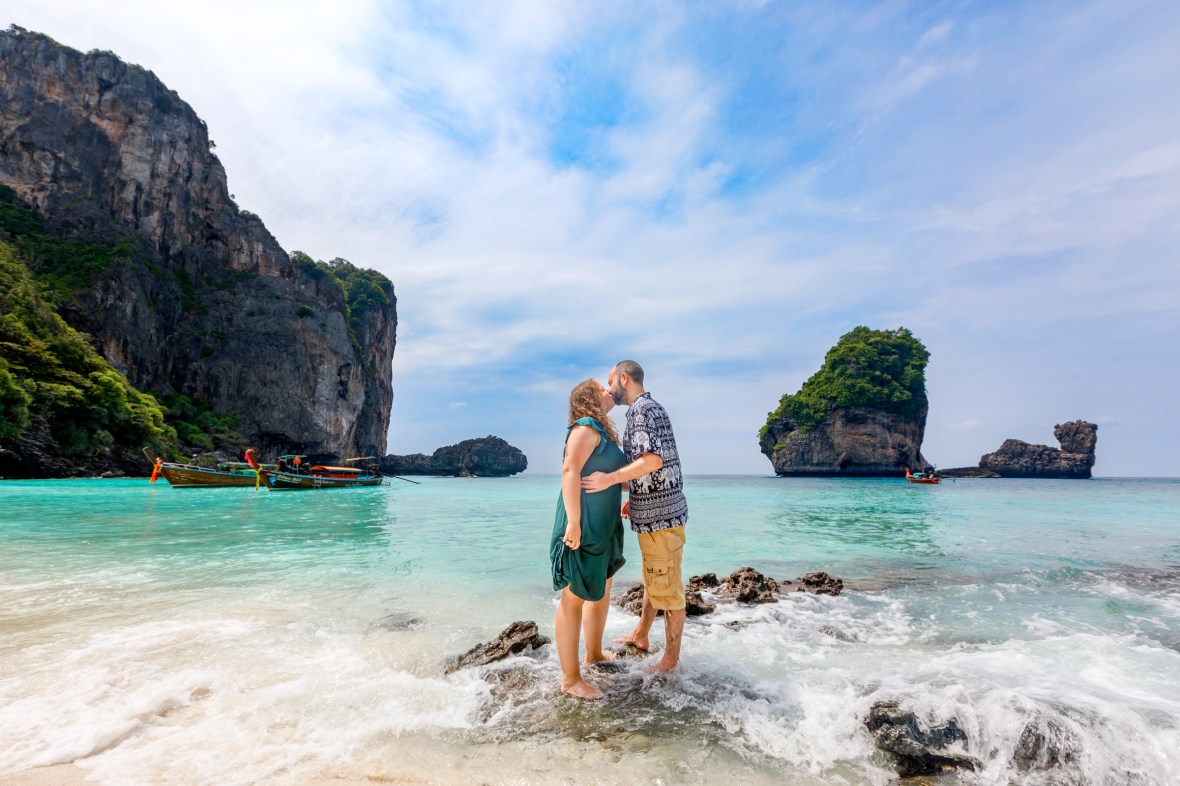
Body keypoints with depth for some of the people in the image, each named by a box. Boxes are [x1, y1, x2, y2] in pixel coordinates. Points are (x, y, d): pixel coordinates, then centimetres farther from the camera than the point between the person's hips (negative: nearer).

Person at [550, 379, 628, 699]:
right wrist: (574, 521, -29)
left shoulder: (602, 431, 17)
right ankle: (570, 679, 10)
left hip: (603, 527, 11)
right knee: (574, 599, -1)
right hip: (583, 526, -11)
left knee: (602, 591, 23)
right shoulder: (586, 428, -13)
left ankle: (594, 653, 42)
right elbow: (570, 471, -24)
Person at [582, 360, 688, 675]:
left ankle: (671, 656, 15)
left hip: (661, 514, -11)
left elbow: (653, 460, -27)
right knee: (651, 579, 23)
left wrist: (610, 478, -28)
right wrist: (632, 498, 22)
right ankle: (640, 636, 38)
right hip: (652, 512, 11)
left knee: (667, 586, 2)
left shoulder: (643, 409, -15)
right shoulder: (644, 409, 16)